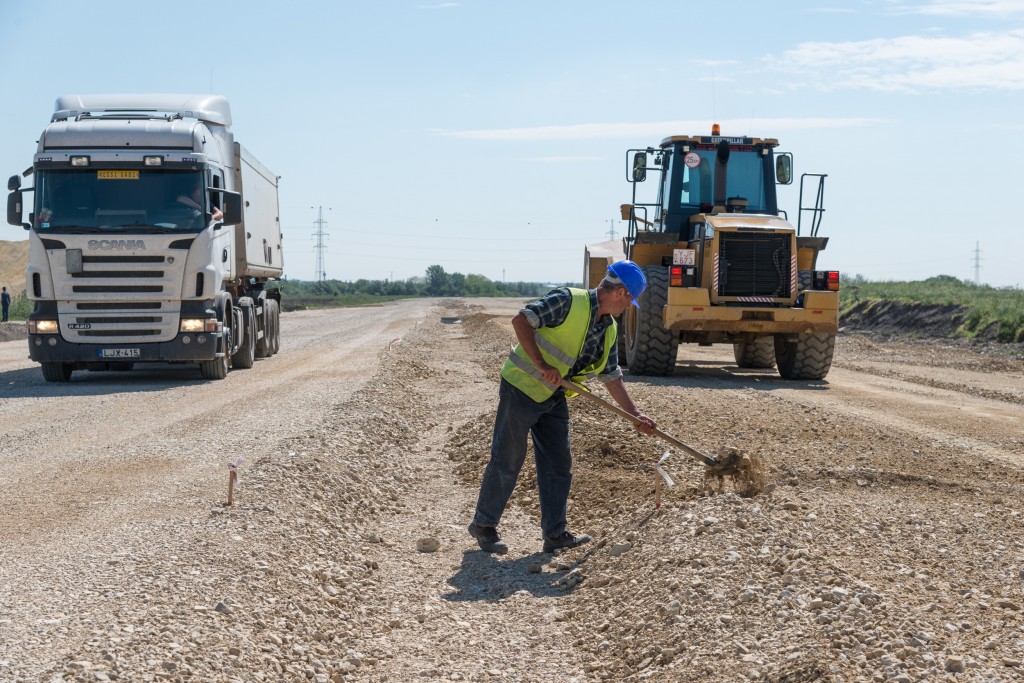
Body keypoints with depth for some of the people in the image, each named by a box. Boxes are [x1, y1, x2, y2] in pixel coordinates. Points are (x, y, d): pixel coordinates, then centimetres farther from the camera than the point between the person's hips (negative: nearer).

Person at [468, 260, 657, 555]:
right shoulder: (569, 301, -19)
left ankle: (555, 533, 16)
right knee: (507, 461, -1)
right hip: (521, 387, -8)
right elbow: (521, 321, -25)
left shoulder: (608, 329, 6)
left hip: (553, 397, 8)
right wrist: (543, 367, -27)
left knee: (558, 464, 8)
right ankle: (483, 525, 13)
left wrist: (636, 415, 12)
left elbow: (612, 376, 15)